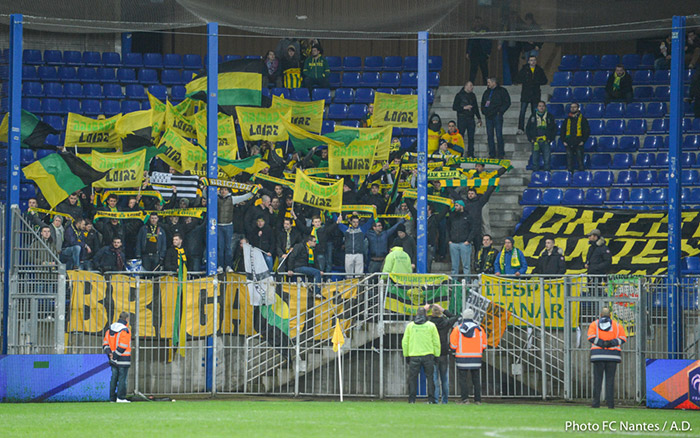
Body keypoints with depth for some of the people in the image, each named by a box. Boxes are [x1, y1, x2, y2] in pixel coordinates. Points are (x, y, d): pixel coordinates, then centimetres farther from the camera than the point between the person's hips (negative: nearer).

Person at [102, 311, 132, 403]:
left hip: (113, 360, 7)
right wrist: (115, 355, -14)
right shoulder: (125, 331, -13)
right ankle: (120, 397, -4)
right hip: (123, 360, -7)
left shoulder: (110, 329, 12)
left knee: (114, 378, 10)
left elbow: (105, 343, 9)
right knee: (122, 378, -3)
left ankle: (112, 398, 11)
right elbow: (122, 347, -19)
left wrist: (109, 353, 0)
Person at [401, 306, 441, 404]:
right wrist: (436, 356, 10)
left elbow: (404, 342, 8)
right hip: (428, 355, -1)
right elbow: (436, 342, 3)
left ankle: (412, 399, 2)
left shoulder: (410, 325, 6)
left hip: (414, 356, 1)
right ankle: (431, 399, 1)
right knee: (430, 378, 6)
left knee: (412, 378, 6)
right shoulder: (431, 326, 2)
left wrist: (406, 355, 15)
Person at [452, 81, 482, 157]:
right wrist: (464, 108, -14)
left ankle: (470, 154, 2)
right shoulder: (459, 95, 1)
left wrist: (479, 118, 19)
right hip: (462, 118, -5)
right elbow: (454, 107, -3)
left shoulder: (473, 95, 17)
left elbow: (476, 107, 24)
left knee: (471, 137, 0)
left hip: (471, 119, 5)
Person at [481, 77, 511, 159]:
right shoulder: (487, 92, 17)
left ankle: (501, 154, -5)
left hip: (497, 115, -6)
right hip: (488, 116, 6)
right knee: (490, 135, 4)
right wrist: (484, 111, 11)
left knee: (499, 135, -8)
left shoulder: (502, 91, 0)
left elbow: (507, 103, -3)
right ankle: (492, 154, 8)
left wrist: (500, 111, -9)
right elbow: (483, 103, 27)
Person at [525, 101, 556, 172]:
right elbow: (528, 128, 15)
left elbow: (554, 128, 9)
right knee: (535, 159, 0)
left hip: (546, 142, -1)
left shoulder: (549, 116, 8)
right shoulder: (533, 116, 12)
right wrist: (530, 139, 3)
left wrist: (550, 138, -1)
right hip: (535, 141, 1)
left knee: (547, 159, -5)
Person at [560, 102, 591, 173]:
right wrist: (563, 141, 4)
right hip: (568, 144, 3)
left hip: (578, 144, -3)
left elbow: (587, 131, 4)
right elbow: (562, 131, 17)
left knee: (579, 159, -7)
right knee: (569, 159, 1)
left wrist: (583, 141, -6)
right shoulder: (567, 119, 16)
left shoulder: (582, 119, 7)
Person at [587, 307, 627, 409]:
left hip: (598, 354, -1)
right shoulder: (617, 325, 12)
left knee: (597, 379, 1)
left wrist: (602, 343, -11)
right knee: (610, 379, 2)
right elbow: (623, 338, 1)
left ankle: (596, 402, -3)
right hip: (613, 355, 1)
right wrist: (611, 343, -9)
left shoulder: (594, 324, 8)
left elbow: (591, 337, -7)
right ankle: (610, 403, -4)